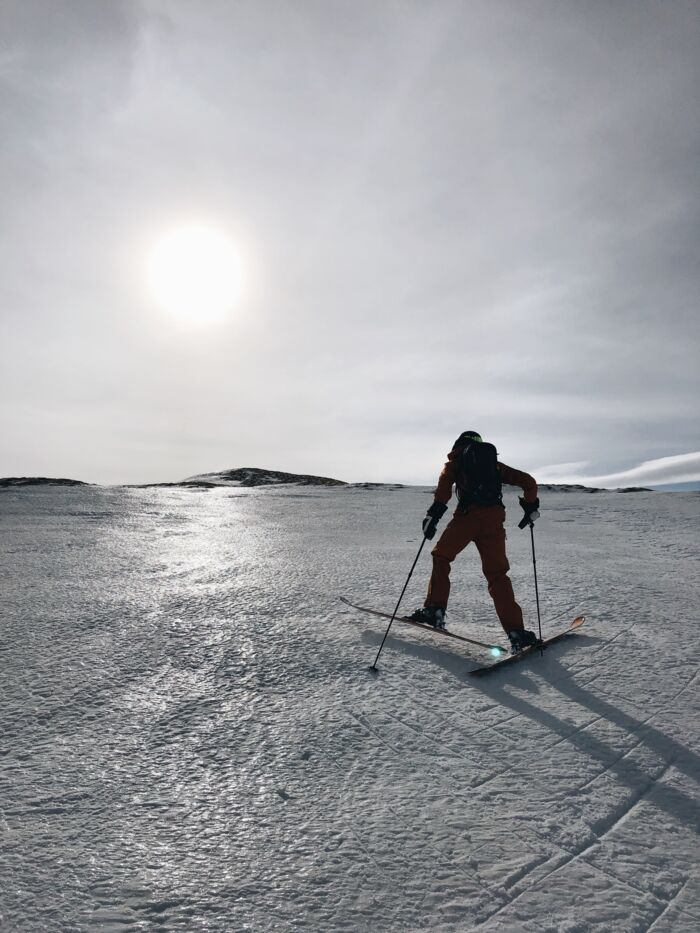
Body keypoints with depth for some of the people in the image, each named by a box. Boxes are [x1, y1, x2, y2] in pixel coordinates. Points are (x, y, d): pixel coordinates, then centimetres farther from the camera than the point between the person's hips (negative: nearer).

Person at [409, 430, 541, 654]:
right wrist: (530, 507, 30)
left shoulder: (457, 460, 17)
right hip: (494, 519, 3)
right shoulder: (495, 464, 26)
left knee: (441, 557, 16)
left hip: (467, 515, -3)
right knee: (497, 575, 7)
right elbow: (528, 482, 21)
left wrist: (434, 513, -10)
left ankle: (435, 610, 8)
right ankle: (515, 631, -1)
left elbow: (445, 483, -5)